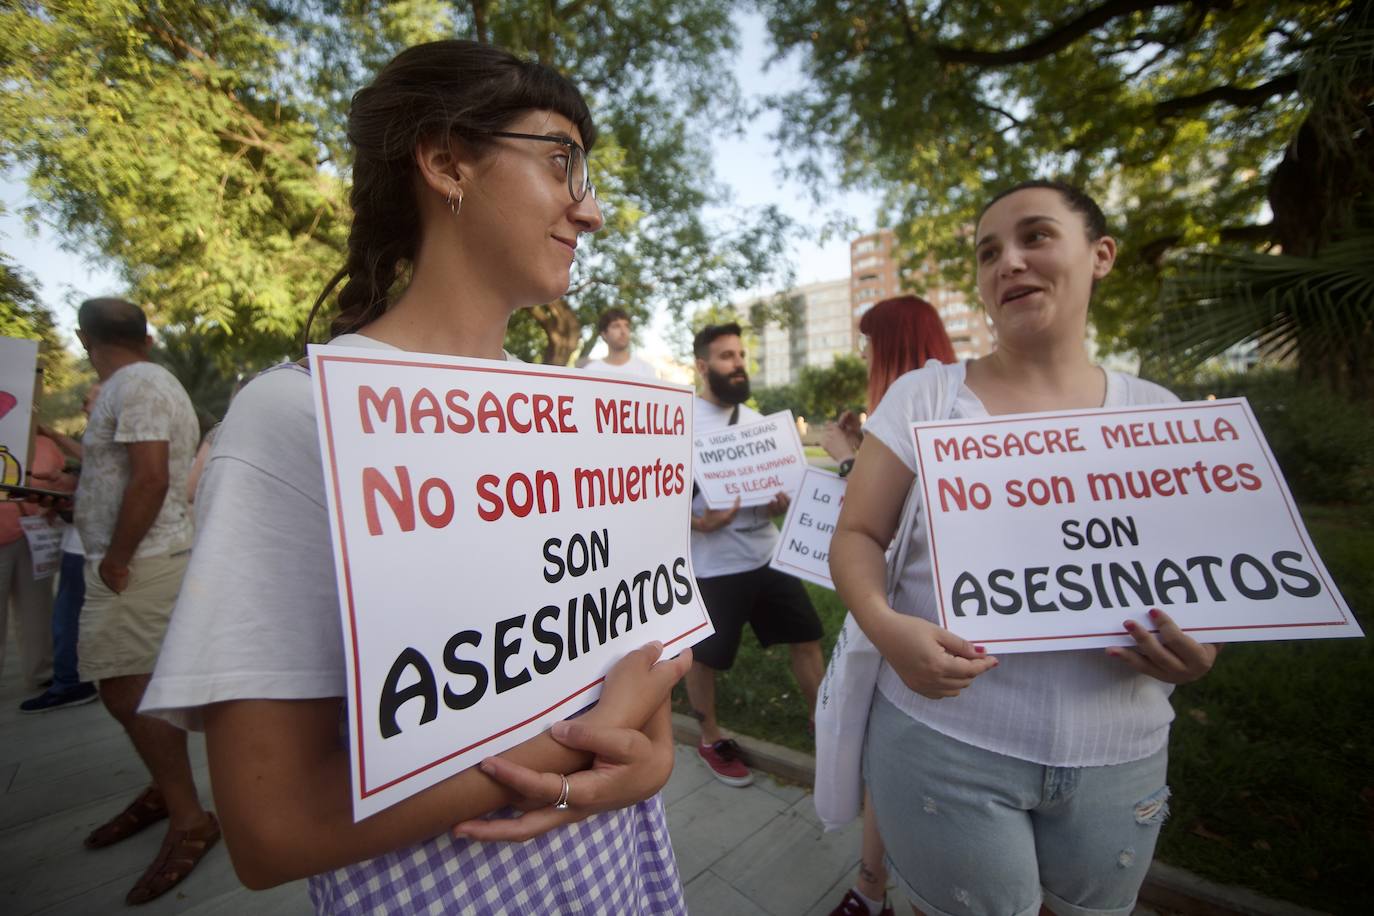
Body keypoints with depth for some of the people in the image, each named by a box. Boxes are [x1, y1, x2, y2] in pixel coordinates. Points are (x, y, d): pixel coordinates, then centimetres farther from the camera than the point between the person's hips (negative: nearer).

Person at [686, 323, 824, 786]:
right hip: (712, 565, -6)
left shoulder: (755, 418, 10)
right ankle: (711, 740, 36)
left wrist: (781, 500, -5)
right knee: (704, 656, 11)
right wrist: (699, 521, -28)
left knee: (807, 638, 13)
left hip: (768, 553, 6)